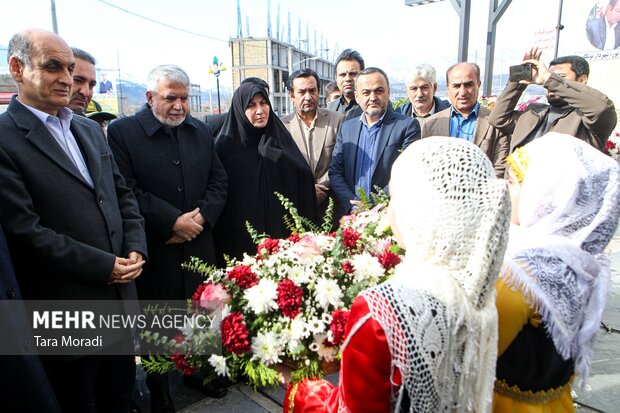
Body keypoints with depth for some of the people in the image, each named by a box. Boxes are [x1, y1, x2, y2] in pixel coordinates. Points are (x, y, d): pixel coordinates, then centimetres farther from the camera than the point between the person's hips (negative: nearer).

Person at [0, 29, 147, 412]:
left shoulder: (90, 129, 10)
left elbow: (123, 193, 11)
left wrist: (136, 248, -3)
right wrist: (103, 266, -17)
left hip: (120, 294, 6)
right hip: (68, 313, -6)